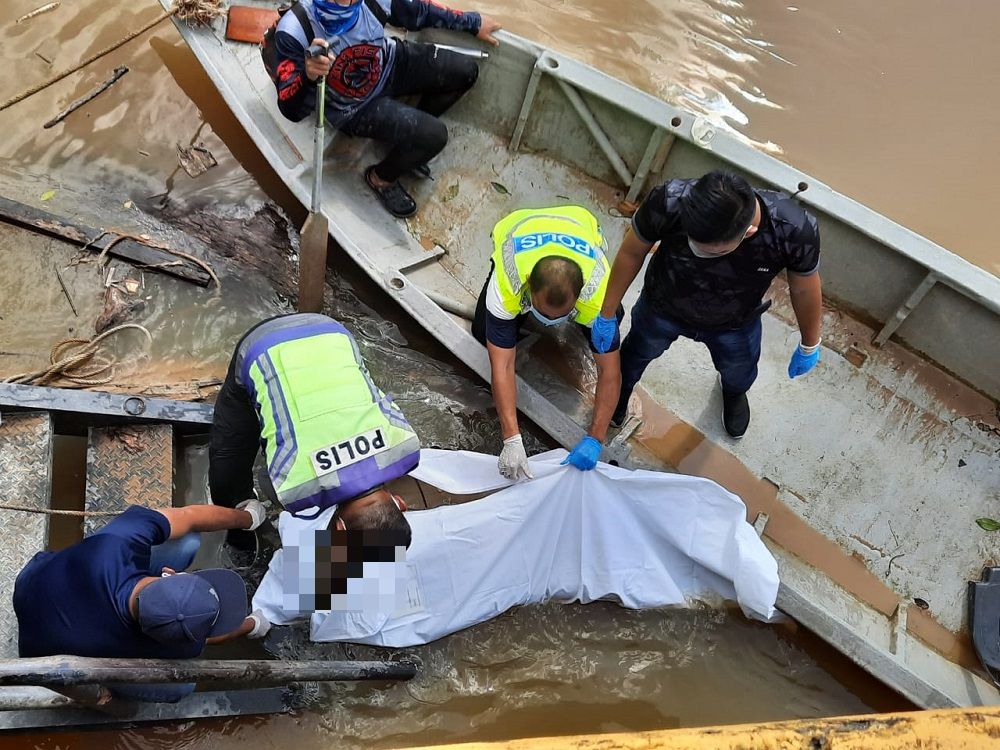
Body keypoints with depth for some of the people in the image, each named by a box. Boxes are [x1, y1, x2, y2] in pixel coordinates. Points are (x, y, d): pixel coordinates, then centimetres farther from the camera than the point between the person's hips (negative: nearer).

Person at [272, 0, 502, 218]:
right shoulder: (294, 31, -35)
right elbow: (291, 110, -35)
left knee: (465, 71, -2)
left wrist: (473, 23, 5)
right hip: (354, 108, -5)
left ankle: (408, 137, 19)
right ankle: (381, 178, 10)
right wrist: (307, 76, -57)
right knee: (433, 136, -23)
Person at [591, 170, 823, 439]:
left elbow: (804, 289, -17)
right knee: (638, 352, 32)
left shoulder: (795, 230, -40)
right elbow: (631, 253, -20)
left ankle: (734, 394, 71)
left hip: (734, 325, 1)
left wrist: (809, 346, 1)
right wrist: (607, 315, -7)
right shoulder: (669, 202, -43)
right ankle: (620, 392, 67)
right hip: (662, 307, 0)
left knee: (738, 374, 32)